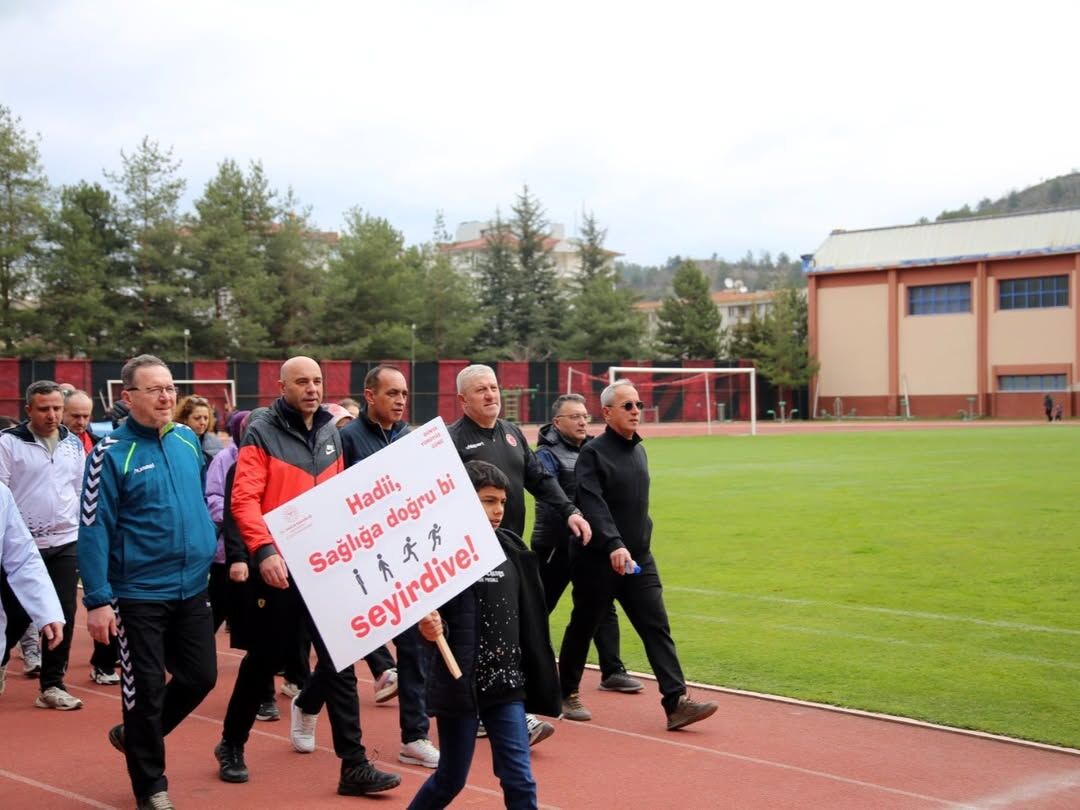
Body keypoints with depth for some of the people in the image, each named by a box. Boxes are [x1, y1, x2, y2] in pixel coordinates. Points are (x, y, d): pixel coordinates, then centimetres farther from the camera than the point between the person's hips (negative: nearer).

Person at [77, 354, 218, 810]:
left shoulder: (188, 440, 5)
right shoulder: (111, 453, -12)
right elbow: (94, 529, -14)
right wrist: (97, 599, -18)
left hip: (192, 587, 6)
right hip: (138, 592, -6)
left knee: (201, 676, 12)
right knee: (146, 687, 4)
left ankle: (136, 735, 36)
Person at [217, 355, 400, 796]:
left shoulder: (331, 433, 11)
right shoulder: (262, 432, -7)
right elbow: (244, 499, -15)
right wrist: (263, 550, -27)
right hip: (280, 567, -4)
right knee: (264, 659, 8)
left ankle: (354, 764, 3)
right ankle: (231, 745, 30)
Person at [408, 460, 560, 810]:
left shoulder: (511, 549, 6)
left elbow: (527, 621, 12)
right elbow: (429, 614, -13)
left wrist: (533, 681, 13)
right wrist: (430, 627, -36)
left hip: (506, 683, 5)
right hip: (459, 683, -5)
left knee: (519, 779, 2)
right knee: (451, 779, 9)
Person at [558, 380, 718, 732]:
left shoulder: (639, 451, 12)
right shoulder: (593, 453, -11)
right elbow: (593, 505, -23)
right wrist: (613, 545, -34)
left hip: (639, 559, 6)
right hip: (597, 560, -6)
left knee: (657, 627, -4)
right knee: (583, 627, 8)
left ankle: (676, 702, -9)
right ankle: (567, 694, 27)